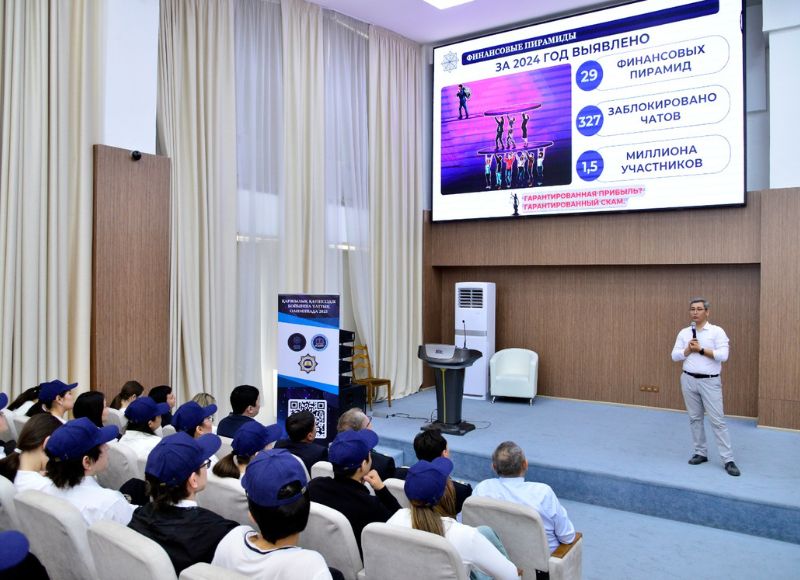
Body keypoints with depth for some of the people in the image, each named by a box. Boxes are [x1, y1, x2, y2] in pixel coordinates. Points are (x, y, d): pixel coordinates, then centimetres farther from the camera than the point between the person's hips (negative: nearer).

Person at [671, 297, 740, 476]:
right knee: (695, 418, 10)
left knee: (717, 420, -5)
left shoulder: (717, 331, -5)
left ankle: (728, 460, 1)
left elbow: (723, 355, -15)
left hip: (710, 382, -4)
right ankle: (701, 453, 21)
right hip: (689, 380, 4)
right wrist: (688, 349, -12)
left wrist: (701, 350, -16)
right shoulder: (684, 332, 8)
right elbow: (675, 356, 4)